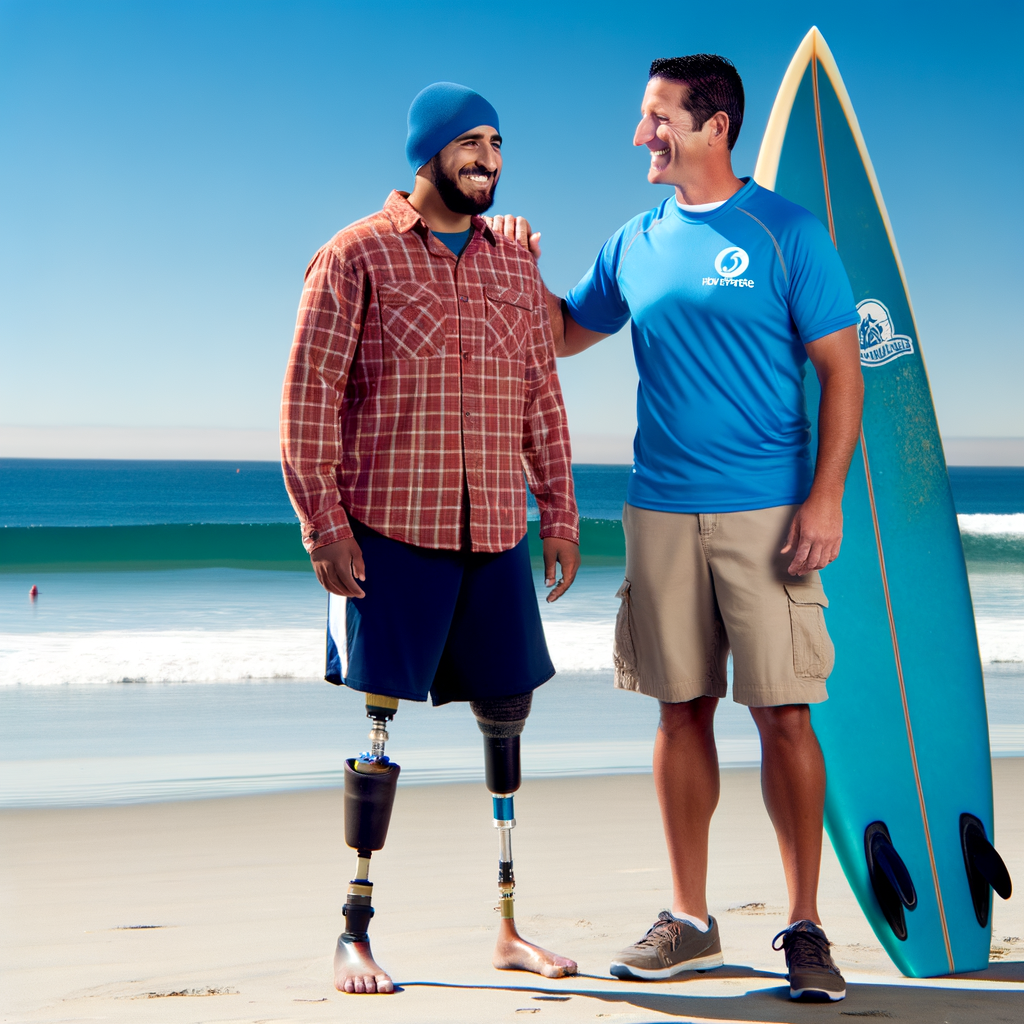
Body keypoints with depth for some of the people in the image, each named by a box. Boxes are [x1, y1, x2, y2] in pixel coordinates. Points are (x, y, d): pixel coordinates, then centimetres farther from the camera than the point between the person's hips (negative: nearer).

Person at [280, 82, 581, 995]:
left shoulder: (514, 265, 14)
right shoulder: (358, 256, -3)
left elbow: (542, 397, 17)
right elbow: (309, 396, -6)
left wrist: (560, 513, 12)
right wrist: (324, 525, -12)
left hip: (495, 531, 5)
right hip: (390, 527, -5)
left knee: (508, 717, 7)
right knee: (378, 721, -3)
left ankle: (510, 928, 16)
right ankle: (354, 936, 5)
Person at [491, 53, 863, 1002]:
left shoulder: (785, 232, -2)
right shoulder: (636, 243, 12)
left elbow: (841, 369, -3)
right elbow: (563, 333, 26)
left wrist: (825, 497, -12)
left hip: (764, 511, -4)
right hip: (659, 511, 4)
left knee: (782, 712, -5)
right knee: (682, 710, 8)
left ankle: (804, 927, 3)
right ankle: (688, 920, 17)